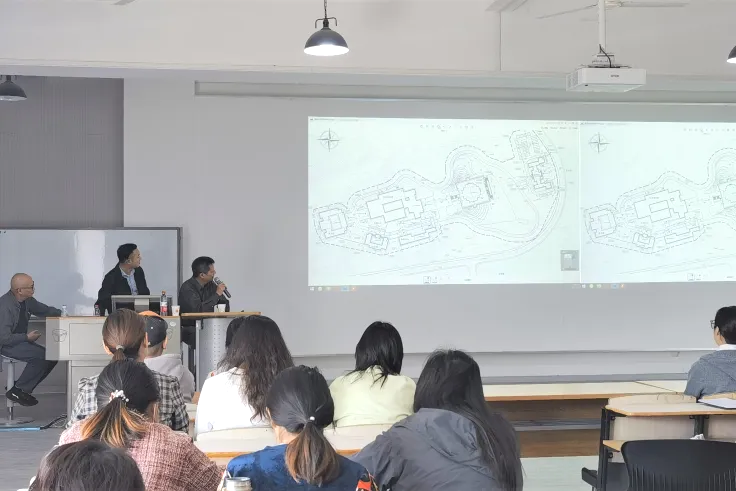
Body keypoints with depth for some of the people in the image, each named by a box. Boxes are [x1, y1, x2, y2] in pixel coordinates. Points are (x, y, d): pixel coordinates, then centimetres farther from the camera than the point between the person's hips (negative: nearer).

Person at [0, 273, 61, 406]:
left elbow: (44, 310, 20)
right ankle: (16, 391, -11)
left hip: (21, 340, 9)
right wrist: (27, 337, -18)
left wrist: (60, 313, 4)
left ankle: (22, 388, 4)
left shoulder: (27, 300, 0)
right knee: (41, 356, -24)